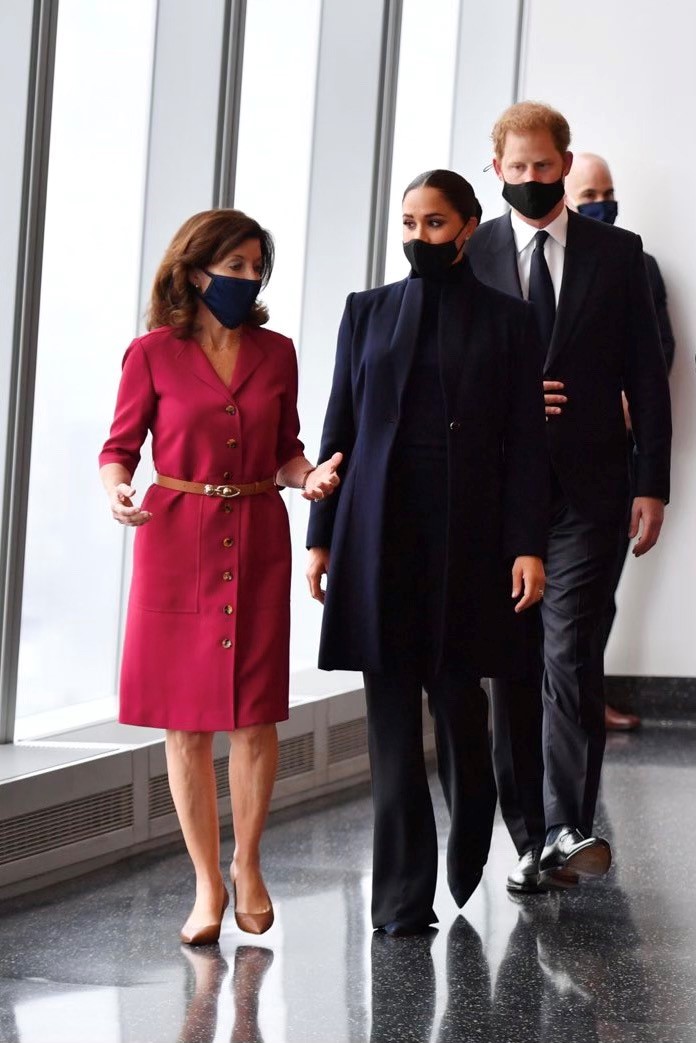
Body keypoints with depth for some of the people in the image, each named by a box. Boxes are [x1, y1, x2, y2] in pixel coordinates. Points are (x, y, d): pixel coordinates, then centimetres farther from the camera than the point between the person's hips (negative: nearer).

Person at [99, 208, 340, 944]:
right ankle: (207, 883, 13)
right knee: (187, 719, 2)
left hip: (257, 543, 2)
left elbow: (285, 451, 12)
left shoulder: (275, 354, 6)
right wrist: (118, 492, -20)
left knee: (257, 713, 3)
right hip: (177, 544, -2)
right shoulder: (154, 354, -2)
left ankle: (246, 864, 23)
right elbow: (120, 447, 1)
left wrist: (309, 477, -9)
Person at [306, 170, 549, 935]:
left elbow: (525, 442, 1)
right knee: (392, 709, 0)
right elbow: (339, 428, 9)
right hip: (379, 533, 2)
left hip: (466, 535, -1)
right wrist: (321, 536, 3)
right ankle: (403, 895, 3)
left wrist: (527, 547, -8)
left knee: (457, 699, 0)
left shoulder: (505, 321, 5)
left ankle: (467, 859, 28)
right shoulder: (368, 312, 10)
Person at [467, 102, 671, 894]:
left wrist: (652, 485, -1)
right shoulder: (471, 255, 6)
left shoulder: (616, 254, 5)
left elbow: (646, 376, 4)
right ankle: (530, 838, 11)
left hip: (584, 490, -2)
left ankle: (569, 828, -13)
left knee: (570, 652, -13)